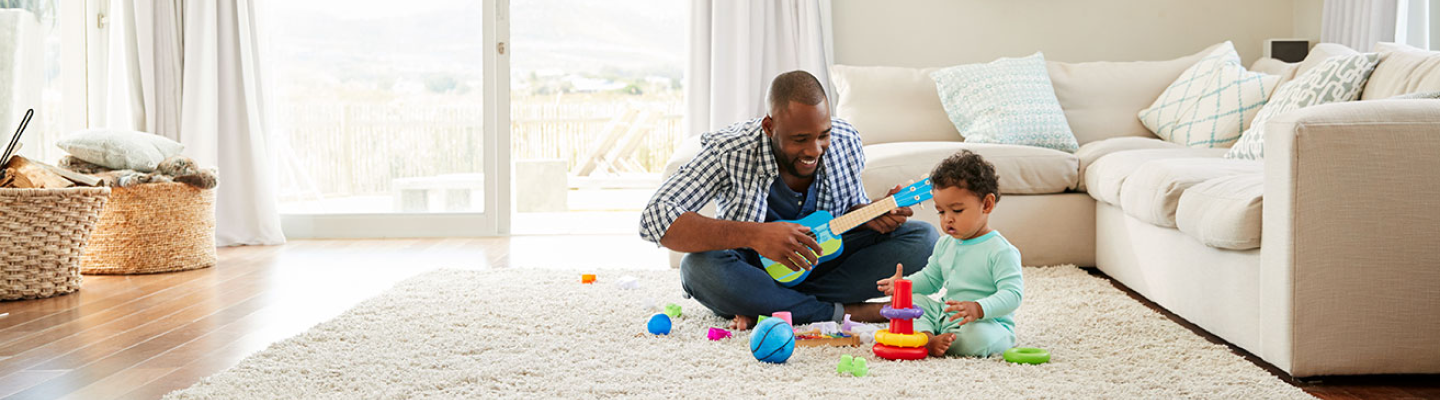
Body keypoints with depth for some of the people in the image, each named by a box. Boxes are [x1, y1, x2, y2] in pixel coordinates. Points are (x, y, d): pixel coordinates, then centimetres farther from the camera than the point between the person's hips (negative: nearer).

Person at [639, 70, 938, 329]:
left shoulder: (846, 142, -11)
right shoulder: (728, 153, -25)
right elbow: (655, 217, -34)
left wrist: (871, 215, -20)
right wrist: (753, 234, -45)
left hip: (823, 261, 4)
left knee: (922, 238, -16)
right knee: (699, 267, -38)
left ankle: (765, 307, -22)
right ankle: (844, 311, -25)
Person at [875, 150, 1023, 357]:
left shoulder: (1001, 251, -15)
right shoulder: (945, 245, 11)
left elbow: (1012, 295, -23)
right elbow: (930, 279, 26)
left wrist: (978, 309, -39)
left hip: (988, 323, -8)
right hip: (946, 315, 8)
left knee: (977, 337, -38)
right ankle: (927, 338, -25)